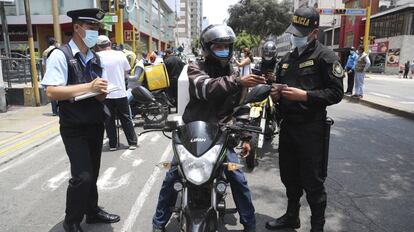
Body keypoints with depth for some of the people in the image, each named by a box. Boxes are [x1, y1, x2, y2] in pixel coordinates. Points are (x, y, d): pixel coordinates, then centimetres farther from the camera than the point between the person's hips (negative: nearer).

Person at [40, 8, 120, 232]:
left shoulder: (95, 58, 12)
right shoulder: (60, 55, -10)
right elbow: (51, 92, -20)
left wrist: (101, 93, -6)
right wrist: (89, 87, -25)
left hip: (96, 125, 7)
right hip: (74, 129, -7)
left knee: (92, 173, 15)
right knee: (82, 176, -8)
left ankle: (92, 211, 32)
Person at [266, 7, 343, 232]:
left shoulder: (325, 56, -7)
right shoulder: (287, 58, 16)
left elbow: (336, 93, -13)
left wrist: (305, 95, -23)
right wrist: (276, 93, 2)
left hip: (311, 128, -7)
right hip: (287, 125, 7)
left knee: (313, 182, 2)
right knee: (289, 176, 18)